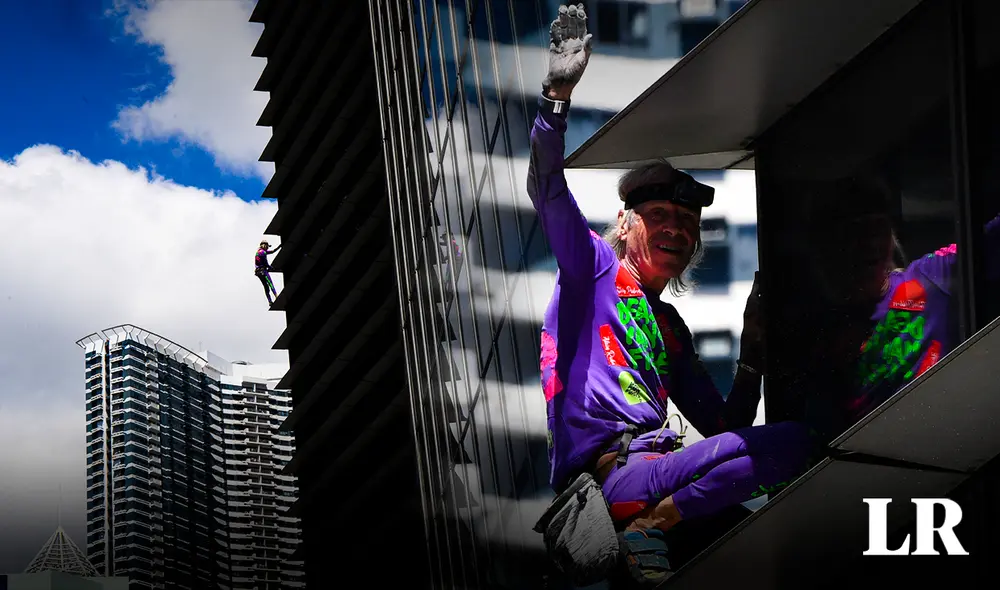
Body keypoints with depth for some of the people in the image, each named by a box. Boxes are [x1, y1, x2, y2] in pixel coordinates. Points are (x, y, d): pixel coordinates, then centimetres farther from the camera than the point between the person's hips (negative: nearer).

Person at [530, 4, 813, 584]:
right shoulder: (594, 267, 13)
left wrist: (754, 355, 13)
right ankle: (649, 530, -21)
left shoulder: (671, 328, 29)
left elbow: (723, 426, 26)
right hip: (605, 473, -7)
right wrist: (559, 94, -17)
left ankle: (657, 521, -19)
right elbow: (547, 189, -5)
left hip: (656, 467, 7)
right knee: (794, 441, -21)